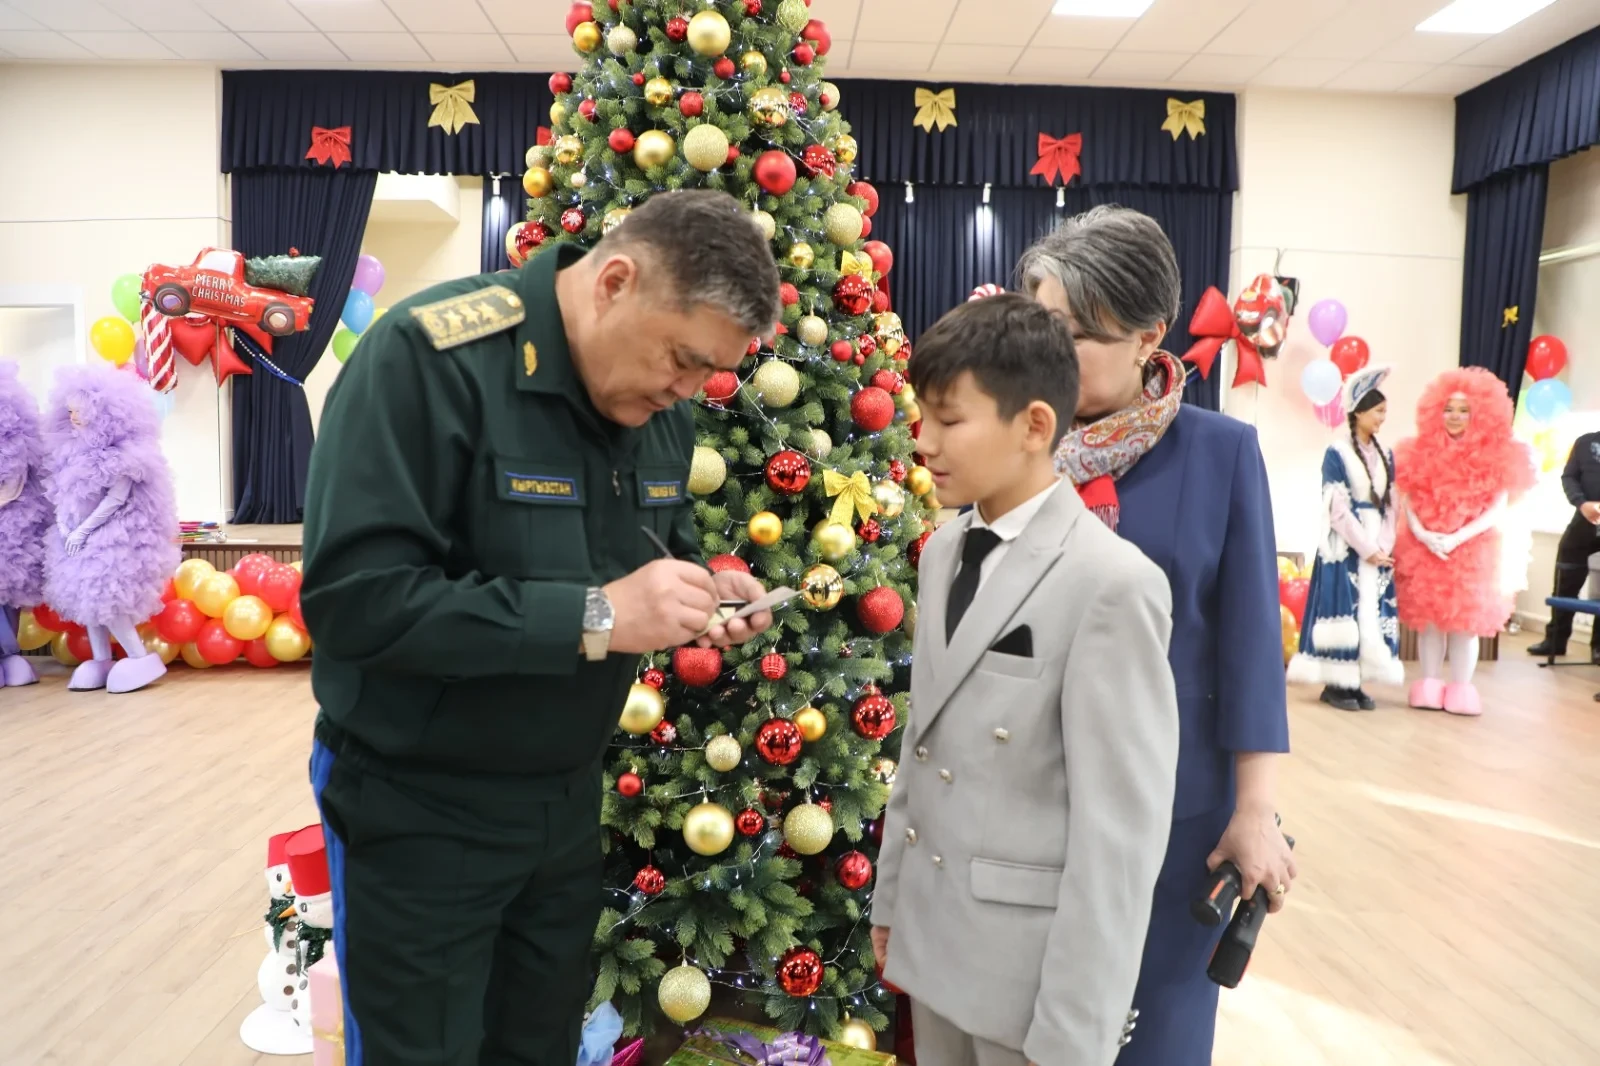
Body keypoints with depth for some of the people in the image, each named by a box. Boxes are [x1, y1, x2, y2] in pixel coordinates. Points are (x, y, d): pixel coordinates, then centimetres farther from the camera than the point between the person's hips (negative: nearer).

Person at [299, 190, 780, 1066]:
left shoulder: (660, 409, -2)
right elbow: (353, 596, -30)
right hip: (421, 813, -6)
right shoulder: (431, 355, -24)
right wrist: (592, 616, -32)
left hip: (567, 798, 6)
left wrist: (701, 591, -10)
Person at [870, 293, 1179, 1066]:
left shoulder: (1111, 581, -19)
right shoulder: (942, 553, 4)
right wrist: (891, 898, 13)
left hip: (1035, 967, -6)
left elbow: (1121, 829, -19)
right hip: (933, 938, 7)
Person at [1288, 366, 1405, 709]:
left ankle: (1355, 682, 12)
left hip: (1378, 547, 6)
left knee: (1372, 612, 5)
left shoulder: (1385, 456, 11)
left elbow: (1391, 505, 10)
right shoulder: (1337, 452, -7)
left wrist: (1384, 546, -3)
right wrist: (1366, 548, -12)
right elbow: (1337, 508, -12)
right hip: (1345, 546, -6)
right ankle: (1335, 683, 3)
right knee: (1343, 610, -4)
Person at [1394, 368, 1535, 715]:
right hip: (1424, 550, 1)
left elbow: (1497, 510, -6)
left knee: (1466, 621, 3)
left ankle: (1461, 691, 13)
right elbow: (1407, 501, 2)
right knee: (1428, 619, 5)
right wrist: (1422, 534, -15)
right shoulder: (1422, 452, 4)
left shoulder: (1494, 457, -1)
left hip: (1473, 552, -1)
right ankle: (1430, 688, 14)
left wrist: (1456, 538, -16)